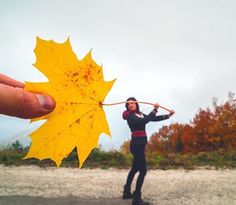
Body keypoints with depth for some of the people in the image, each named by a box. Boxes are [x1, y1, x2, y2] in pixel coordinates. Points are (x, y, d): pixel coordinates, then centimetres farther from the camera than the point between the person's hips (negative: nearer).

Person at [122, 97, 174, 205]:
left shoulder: (139, 114, 12)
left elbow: (153, 118, 13)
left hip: (139, 144, 9)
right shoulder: (130, 116, -13)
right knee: (143, 170, -10)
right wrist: (155, 109, -25)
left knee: (135, 168, 19)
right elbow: (145, 121, -28)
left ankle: (127, 192, 34)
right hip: (137, 144, -9)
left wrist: (168, 115, 10)